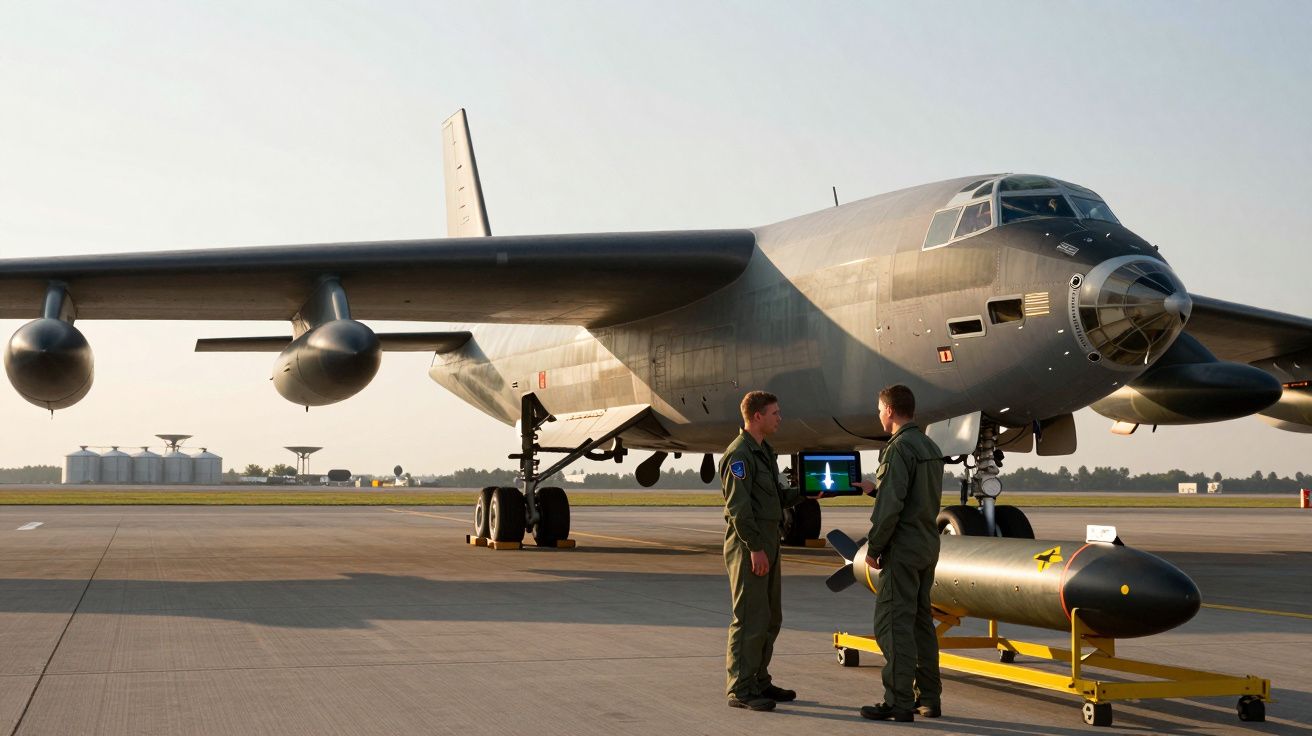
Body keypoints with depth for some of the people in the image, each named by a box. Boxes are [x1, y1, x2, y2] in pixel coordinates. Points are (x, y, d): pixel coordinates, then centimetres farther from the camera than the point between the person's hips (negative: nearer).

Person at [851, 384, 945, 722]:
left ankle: (899, 702, -6)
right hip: (928, 546, 9)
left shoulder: (899, 448, -15)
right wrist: (875, 488, 28)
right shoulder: (931, 448, 13)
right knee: (921, 622, 13)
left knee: (893, 624, -6)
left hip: (902, 549, -9)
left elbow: (891, 505, -21)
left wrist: (873, 547, -13)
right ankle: (928, 698, 16)